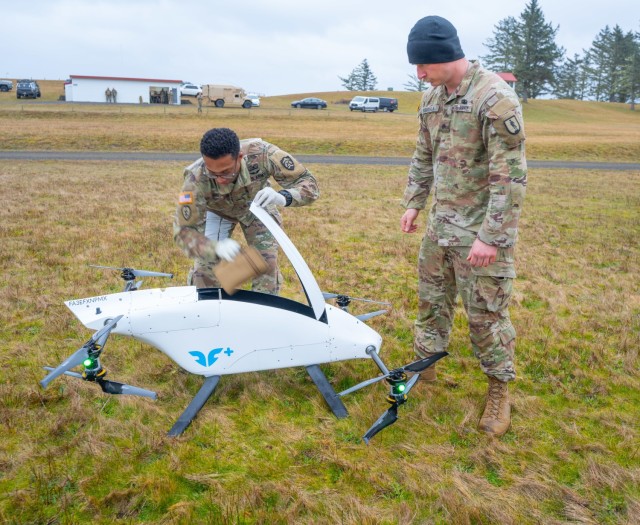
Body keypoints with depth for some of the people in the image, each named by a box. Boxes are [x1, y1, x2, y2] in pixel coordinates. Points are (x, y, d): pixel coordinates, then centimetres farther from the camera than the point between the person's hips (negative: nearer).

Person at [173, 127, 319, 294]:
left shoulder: (261, 154, -41)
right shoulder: (196, 180, -41)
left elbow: (308, 182, -34)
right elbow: (184, 231, -36)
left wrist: (284, 197, -57)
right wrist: (215, 248, -57)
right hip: (217, 211, -1)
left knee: (267, 262, -7)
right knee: (206, 264, -7)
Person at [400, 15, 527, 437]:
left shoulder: (496, 98, -18)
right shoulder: (432, 99, 7)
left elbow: (511, 175, -21)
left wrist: (491, 236, -23)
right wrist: (414, 203, 13)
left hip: (481, 231, -7)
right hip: (441, 225, 7)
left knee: (486, 312, 2)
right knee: (432, 297, 18)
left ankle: (500, 390, 21)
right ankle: (426, 365, 37)